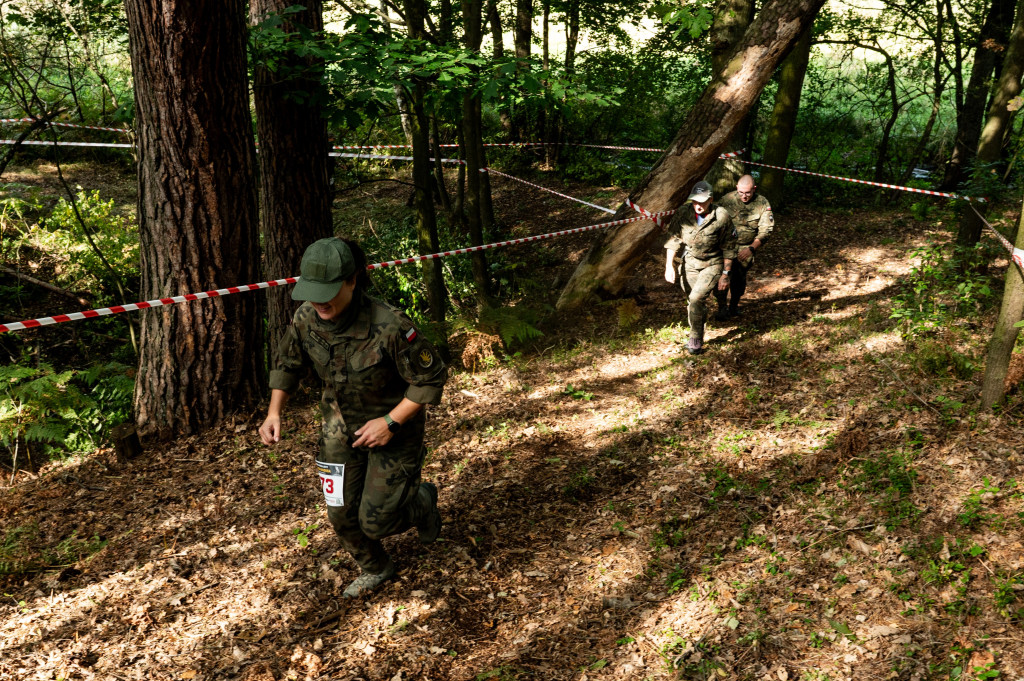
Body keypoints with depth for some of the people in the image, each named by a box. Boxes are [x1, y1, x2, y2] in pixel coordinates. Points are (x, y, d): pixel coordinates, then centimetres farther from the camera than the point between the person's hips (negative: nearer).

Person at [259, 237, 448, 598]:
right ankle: (375, 569, 40)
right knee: (342, 512, 9)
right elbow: (288, 365, 4)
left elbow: (432, 377, -22)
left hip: (393, 424, -5)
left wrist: (390, 422, -24)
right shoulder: (306, 318, -17)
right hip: (341, 423, 5)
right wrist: (274, 412, -8)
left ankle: (422, 500, 33)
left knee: (375, 522, -2)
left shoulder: (389, 326, -34)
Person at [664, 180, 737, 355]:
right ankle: (697, 336, 39)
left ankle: (696, 339, -4)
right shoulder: (682, 213, -13)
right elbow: (673, 240, -3)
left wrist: (725, 274, -7)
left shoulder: (722, 217, -19)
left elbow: (728, 248, -9)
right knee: (692, 302, 13)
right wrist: (669, 265, -10)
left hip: (712, 264, -4)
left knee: (697, 299, -20)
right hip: (689, 263, 4)